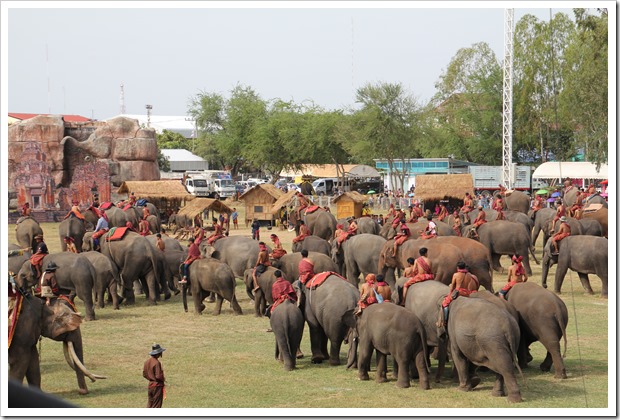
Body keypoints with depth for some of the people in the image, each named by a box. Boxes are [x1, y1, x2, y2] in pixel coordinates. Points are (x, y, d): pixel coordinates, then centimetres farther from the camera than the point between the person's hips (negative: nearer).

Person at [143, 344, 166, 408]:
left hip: (150, 384, 8)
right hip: (157, 386, -8)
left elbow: (144, 374, 10)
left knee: (150, 403, 16)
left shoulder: (147, 361, 5)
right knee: (156, 405, 0)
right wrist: (163, 379, -3)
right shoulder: (157, 363, -21)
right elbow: (158, 376, -22)